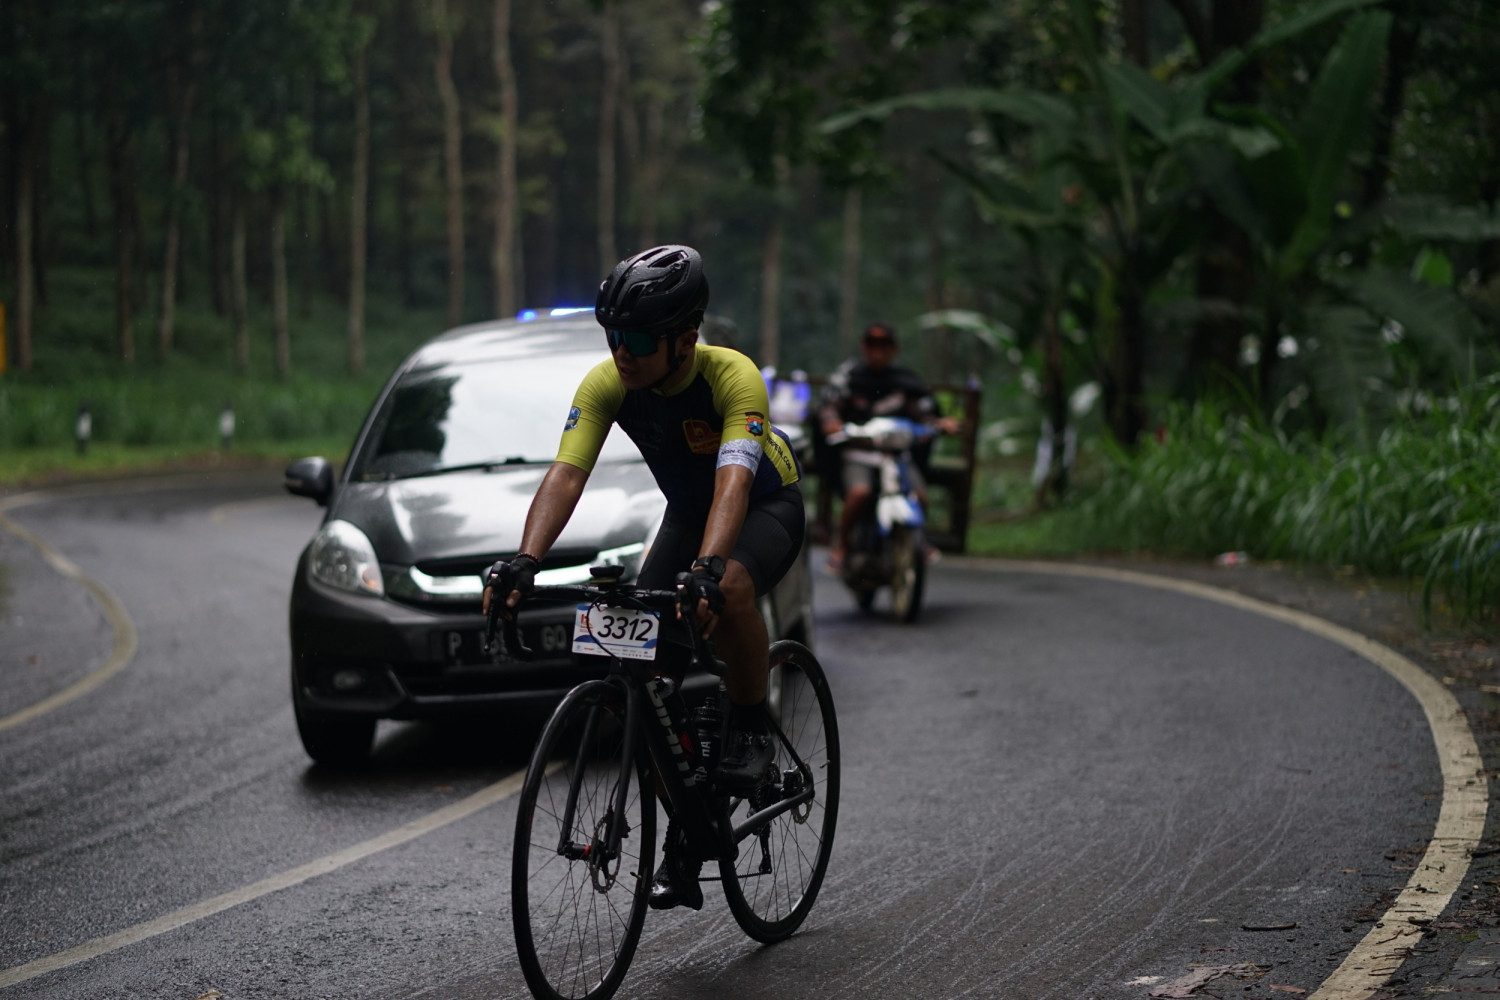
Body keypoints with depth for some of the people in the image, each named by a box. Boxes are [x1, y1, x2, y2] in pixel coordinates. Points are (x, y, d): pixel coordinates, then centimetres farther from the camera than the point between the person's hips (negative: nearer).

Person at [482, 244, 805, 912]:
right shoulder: (607, 384, -22)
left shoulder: (732, 377, -35)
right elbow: (566, 474, -31)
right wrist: (524, 563, -47)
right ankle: (685, 844, 5)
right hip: (687, 514, 5)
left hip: (767, 507, -5)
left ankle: (752, 733, -14)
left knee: (730, 589, -40)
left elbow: (734, 480, -48)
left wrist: (707, 570, -65)